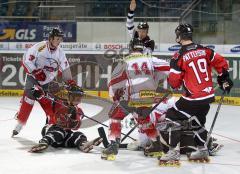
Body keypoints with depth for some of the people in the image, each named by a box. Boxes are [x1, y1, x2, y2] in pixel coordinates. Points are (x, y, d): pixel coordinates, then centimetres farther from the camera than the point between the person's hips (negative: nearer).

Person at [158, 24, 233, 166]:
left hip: (193, 98, -7)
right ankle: (202, 150, 32)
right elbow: (221, 62, 10)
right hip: (208, 95, 7)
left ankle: (173, 151, -3)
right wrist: (224, 78, 23)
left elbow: (174, 81, -10)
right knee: (196, 121, 26)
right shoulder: (205, 50, 3)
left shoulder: (179, 56, -13)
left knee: (173, 117, 3)